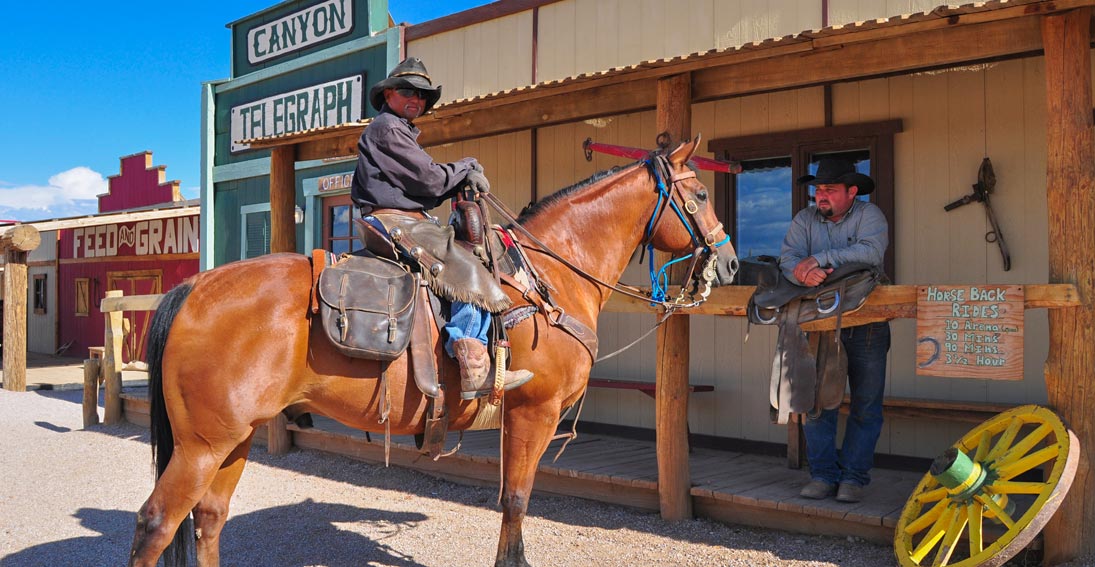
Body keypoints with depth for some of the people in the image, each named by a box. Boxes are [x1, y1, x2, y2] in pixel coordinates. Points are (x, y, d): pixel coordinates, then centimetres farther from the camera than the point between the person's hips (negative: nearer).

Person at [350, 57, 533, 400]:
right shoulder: (387, 127, -6)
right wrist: (467, 167, 5)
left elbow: (427, 192, 21)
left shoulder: (402, 132, 27)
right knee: (470, 270, -23)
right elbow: (430, 180, -12)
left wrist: (463, 178, 5)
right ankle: (475, 371, -29)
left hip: (411, 221, 11)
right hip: (394, 221, -11)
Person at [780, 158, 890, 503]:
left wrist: (818, 259, -24)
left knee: (866, 405, 3)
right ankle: (823, 474, 9)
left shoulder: (869, 215, -3)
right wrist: (801, 272, -31)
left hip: (866, 326, -2)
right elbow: (788, 257, -8)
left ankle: (854, 476, 13)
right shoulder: (805, 220, 6)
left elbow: (871, 251, -22)